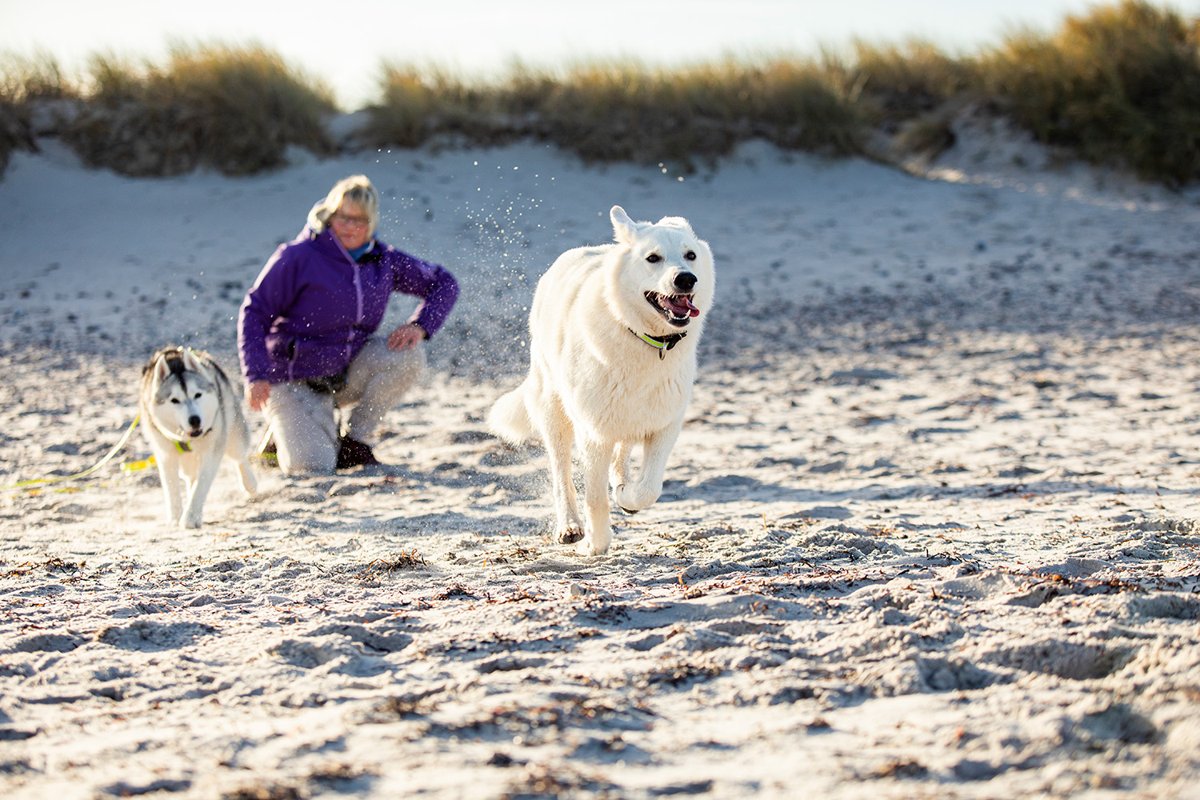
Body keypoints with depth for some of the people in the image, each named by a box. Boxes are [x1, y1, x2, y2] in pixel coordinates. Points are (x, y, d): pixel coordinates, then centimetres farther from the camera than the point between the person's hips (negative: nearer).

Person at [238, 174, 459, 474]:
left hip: (347, 372, 5)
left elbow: (443, 283, 8)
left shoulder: (383, 260, 0)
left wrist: (420, 326, -11)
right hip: (295, 379, -5)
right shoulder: (299, 257, -14)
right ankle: (287, 435, 14)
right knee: (312, 467, -23)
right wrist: (256, 376, -22)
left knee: (408, 355, -21)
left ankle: (353, 439, -5)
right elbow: (254, 312, -12)